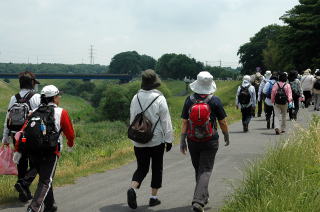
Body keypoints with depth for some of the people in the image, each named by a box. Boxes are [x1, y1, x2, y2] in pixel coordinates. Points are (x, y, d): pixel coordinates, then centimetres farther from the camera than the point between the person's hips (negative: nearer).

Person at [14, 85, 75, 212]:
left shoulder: (34, 112, 13)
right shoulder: (61, 113, 1)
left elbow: (23, 131, 4)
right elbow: (70, 133, 5)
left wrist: (18, 150, 4)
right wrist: (71, 144, 27)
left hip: (33, 152, 5)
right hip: (50, 153, -5)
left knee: (44, 178, 21)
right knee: (45, 182, -4)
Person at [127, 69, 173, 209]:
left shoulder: (136, 98, 1)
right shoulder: (160, 99, -12)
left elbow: (132, 119, 10)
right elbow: (166, 121, -10)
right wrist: (169, 139, -3)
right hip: (157, 140, -3)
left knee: (141, 168, 11)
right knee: (157, 168, 12)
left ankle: (133, 188, -15)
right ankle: (153, 197, 15)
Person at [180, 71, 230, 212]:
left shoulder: (189, 100, -5)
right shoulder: (215, 101, -10)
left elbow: (184, 122, -4)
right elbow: (222, 122, -3)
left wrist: (182, 141, 3)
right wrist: (226, 136, 14)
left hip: (193, 141, 3)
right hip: (210, 142, -3)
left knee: (198, 169, 19)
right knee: (205, 171, -2)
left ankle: (203, 197, 34)